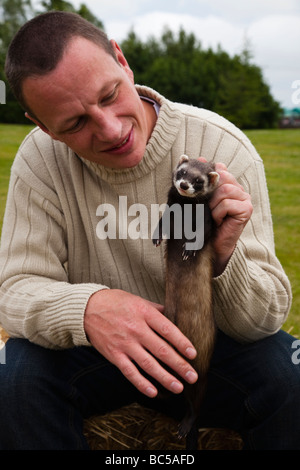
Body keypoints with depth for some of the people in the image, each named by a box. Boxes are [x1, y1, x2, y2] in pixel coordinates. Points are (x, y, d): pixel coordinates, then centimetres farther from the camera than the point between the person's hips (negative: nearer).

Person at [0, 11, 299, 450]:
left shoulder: (224, 149, -17)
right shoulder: (40, 159, -13)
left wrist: (223, 259, -39)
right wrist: (86, 307, -39)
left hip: (205, 347, 0)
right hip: (92, 349, 1)